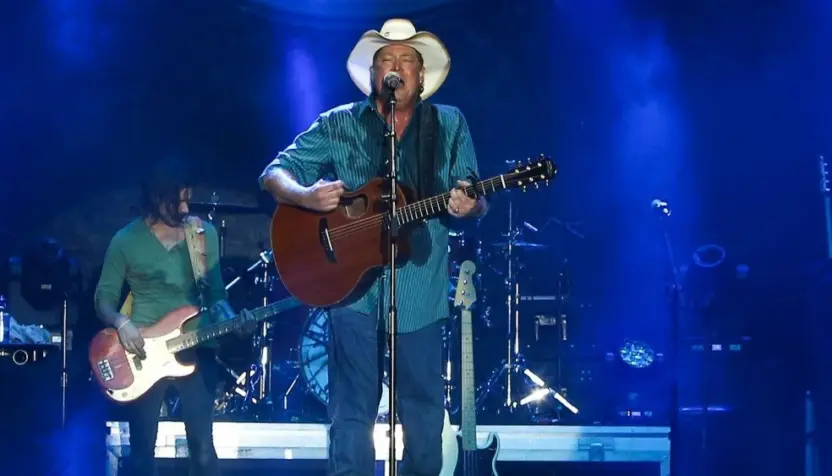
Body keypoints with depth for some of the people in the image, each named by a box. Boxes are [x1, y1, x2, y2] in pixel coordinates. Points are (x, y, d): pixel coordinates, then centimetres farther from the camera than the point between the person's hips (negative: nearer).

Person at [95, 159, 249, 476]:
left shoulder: (206, 234, 4)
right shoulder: (126, 241, -4)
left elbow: (215, 292, 10)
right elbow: (104, 297, 2)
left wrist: (230, 320, -10)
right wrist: (122, 323, -18)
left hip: (196, 350, 2)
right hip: (144, 352, -1)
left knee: (203, 449, 0)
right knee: (142, 450, 5)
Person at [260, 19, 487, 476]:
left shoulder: (449, 125, 6)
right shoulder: (339, 124, 4)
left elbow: (474, 200, 5)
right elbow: (274, 173, 2)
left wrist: (468, 206, -20)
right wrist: (304, 195, -20)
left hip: (421, 290, 1)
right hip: (351, 284, -1)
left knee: (425, 411, 8)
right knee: (352, 409, 1)